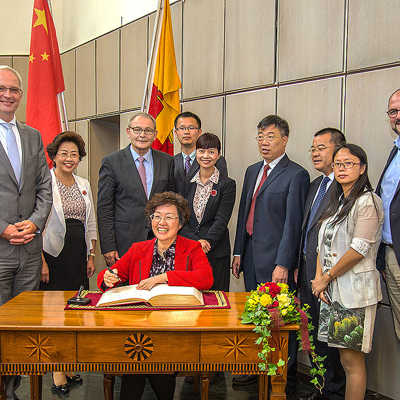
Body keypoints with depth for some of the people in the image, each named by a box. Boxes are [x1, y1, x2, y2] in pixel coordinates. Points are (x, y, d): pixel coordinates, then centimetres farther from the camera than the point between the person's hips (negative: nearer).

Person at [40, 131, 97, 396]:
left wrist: (91, 256, 11)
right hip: (54, 253, -5)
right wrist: (41, 261, -13)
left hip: (78, 253, 5)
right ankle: (57, 370, 8)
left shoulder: (84, 185, 13)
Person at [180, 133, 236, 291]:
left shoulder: (227, 184, 1)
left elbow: (221, 220, -7)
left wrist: (206, 241, -21)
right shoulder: (186, 183, 9)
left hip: (216, 253, -2)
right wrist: (196, 241, -12)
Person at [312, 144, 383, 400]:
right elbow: (324, 244, 14)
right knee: (344, 357, 13)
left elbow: (359, 249, -16)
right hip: (332, 290, 7)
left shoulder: (368, 201, -10)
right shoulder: (337, 201, 16)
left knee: (352, 360, -1)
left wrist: (327, 278, -9)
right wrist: (319, 278, 1)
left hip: (355, 289, -7)